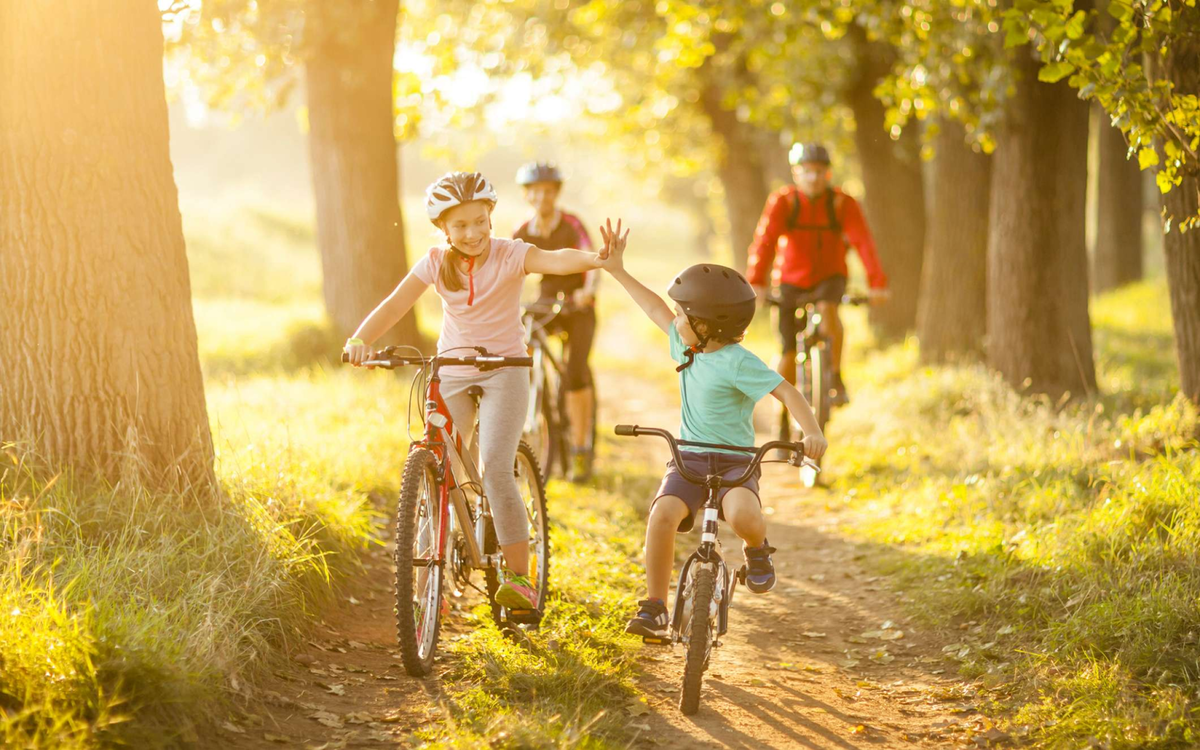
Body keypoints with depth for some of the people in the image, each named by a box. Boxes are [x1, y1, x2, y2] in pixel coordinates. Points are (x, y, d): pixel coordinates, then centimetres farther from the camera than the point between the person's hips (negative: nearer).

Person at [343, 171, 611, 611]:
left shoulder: (509, 255, -12)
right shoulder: (435, 264, -4)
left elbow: (556, 260, -31)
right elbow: (395, 305, -14)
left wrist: (595, 259, -53)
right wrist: (361, 339, -33)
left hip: (504, 368, -3)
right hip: (451, 372, 3)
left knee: (495, 468, -20)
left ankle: (519, 578, -13)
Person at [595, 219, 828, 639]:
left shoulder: (739, 363, -13)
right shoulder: (687, 349, 8)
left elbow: (786, 391, -21)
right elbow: (656, 310, 21)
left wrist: (811, 432, -38)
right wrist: (618, 271, 25)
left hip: (735, 461, -5)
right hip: (689, 458, 5)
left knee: (743, 516, -34)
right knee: (662, 514, -25)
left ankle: (756, 550, 5)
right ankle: (654, 608, -16)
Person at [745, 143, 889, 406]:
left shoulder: (843, 203, -13)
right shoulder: (782, 201, -13)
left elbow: (863, 241, -23)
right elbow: (764, 241, -24)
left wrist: (877, 281, -36)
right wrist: (756, 282, -38)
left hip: (830, 277, -1)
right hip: (793, 280, 1)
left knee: (827, 307, -36)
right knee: (789, 355, -6)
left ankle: (836, 377, -20)